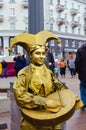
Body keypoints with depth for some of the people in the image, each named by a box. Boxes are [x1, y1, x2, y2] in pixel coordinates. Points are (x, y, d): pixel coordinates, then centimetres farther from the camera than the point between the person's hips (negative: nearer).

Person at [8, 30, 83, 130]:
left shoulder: (48, 72, 5)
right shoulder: (24, 73, -10)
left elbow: (59, 86, 6)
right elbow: (19, 95, -19)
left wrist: (70, 95, -15)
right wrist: (44, 102, -24)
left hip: (51, 117, 4)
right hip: (32, 119, -4)